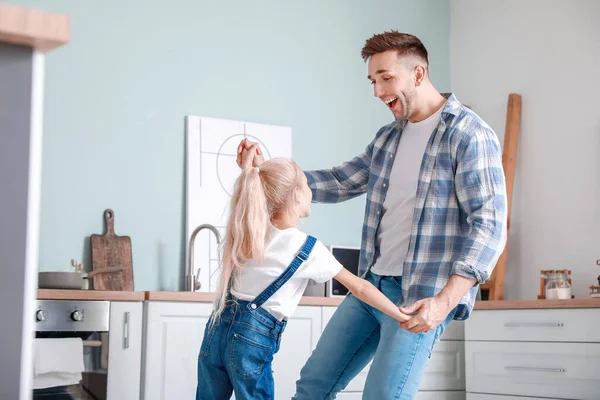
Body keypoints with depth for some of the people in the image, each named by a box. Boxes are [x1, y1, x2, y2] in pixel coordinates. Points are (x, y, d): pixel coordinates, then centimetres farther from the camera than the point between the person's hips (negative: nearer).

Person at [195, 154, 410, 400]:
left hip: (219, 327, 5)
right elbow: (360, 288, -3)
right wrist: (402, 317, 4)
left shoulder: (250, 229, 2)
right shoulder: (308, 249, -9)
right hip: (252, 339, -5)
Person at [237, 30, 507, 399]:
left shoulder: (469, 134, -12)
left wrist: (444, 302, -27)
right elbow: (339, 183, 19)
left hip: (420, 297, -8)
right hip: (371, 283, 8)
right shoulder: (388, 137, 14)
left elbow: (490, 226, -18)